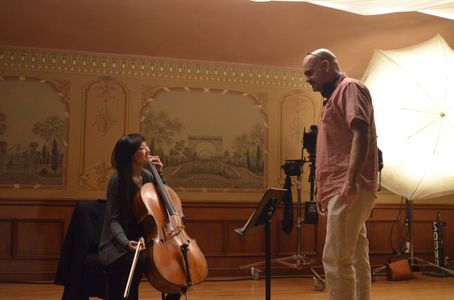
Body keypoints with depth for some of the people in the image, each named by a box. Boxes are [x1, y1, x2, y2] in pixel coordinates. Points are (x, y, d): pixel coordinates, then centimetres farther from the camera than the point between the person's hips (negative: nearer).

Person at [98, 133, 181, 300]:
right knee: (137, 261, -36)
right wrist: (126, 242, -31)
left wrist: (159, 174, 3)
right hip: (119, 245, -6)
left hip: (143, 240, 6)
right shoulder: (118, 180, -12)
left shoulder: (147, 176, 5)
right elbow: (113, 220, -13)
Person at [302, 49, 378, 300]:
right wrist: (325, 193, 21)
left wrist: (350, 179, -27)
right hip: (340, 190, 10)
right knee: (356, 259, 10)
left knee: (335, 258, -12)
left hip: (348, 189, -10)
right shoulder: (332, 98, 25)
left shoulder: (350, 87, -2)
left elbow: (361, 133, -16)